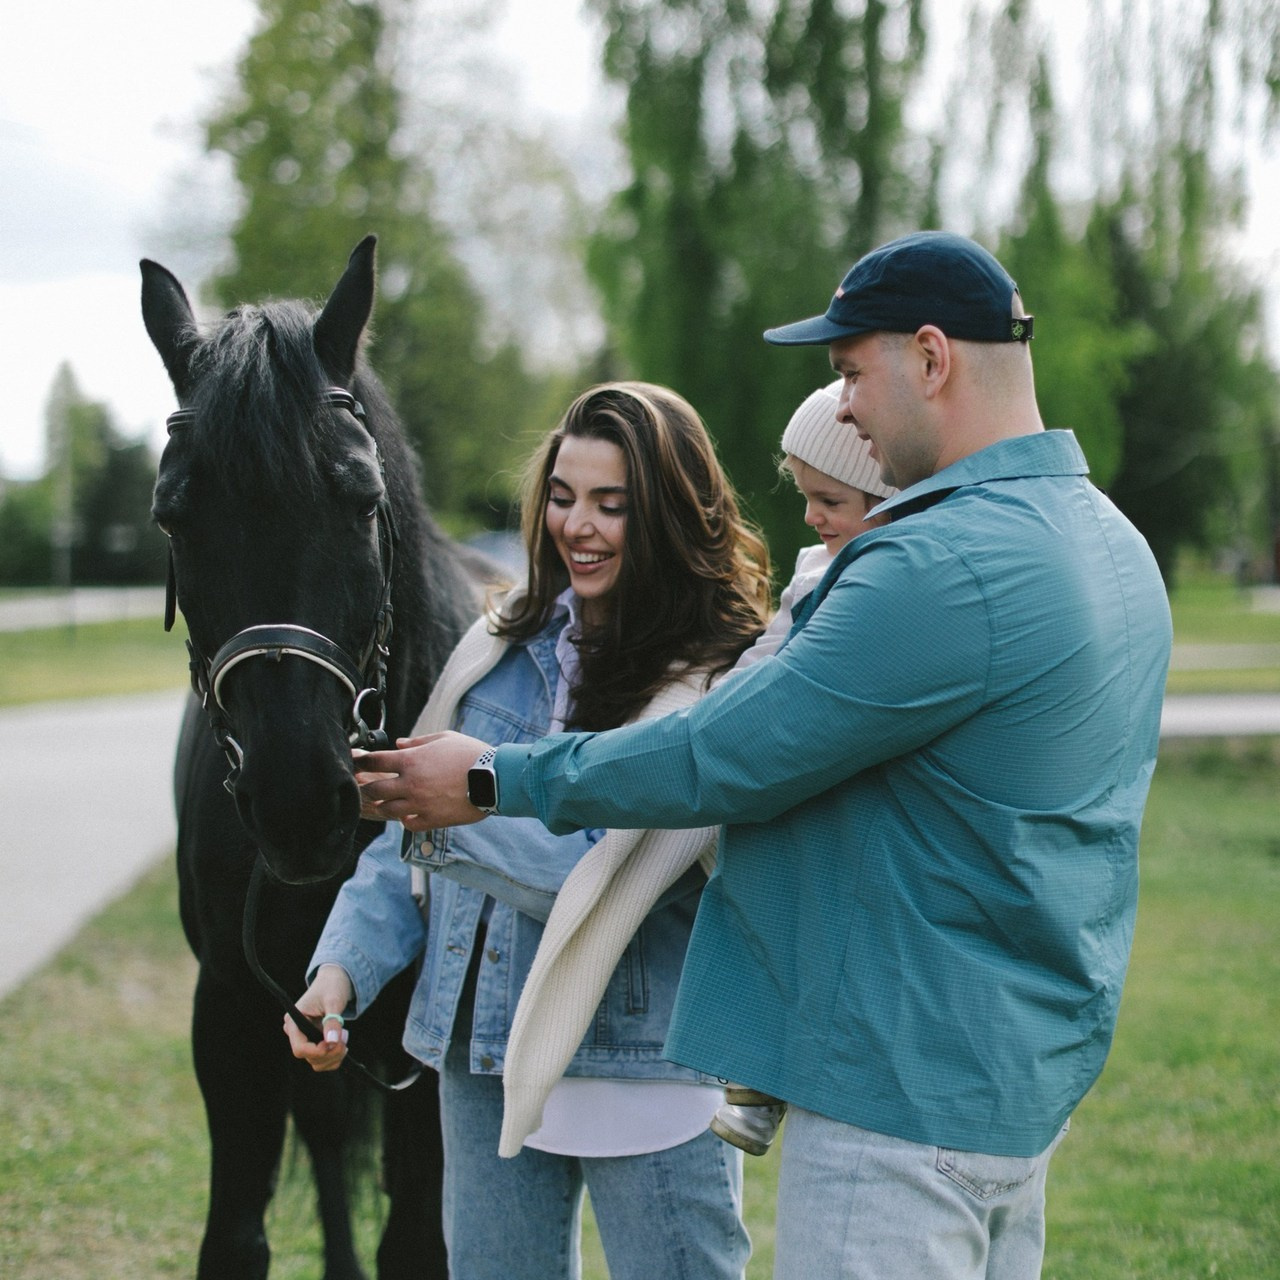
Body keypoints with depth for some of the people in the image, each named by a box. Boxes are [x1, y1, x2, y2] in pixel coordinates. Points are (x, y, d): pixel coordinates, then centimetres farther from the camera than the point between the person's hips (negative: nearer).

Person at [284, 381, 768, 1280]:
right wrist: (345, 963, -4)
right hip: (482, 1052, 6)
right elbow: (415, 834, 10)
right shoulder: (507, 647, 6)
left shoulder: (719, 682, -13)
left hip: (644, 1069, -6)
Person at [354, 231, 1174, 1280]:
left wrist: (493, 780, -7)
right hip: (1030, 1075, 10)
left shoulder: (943, 570, -22)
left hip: (907, 1089, -10)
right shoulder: (1112, 543, 11)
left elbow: (728, 760, -18)